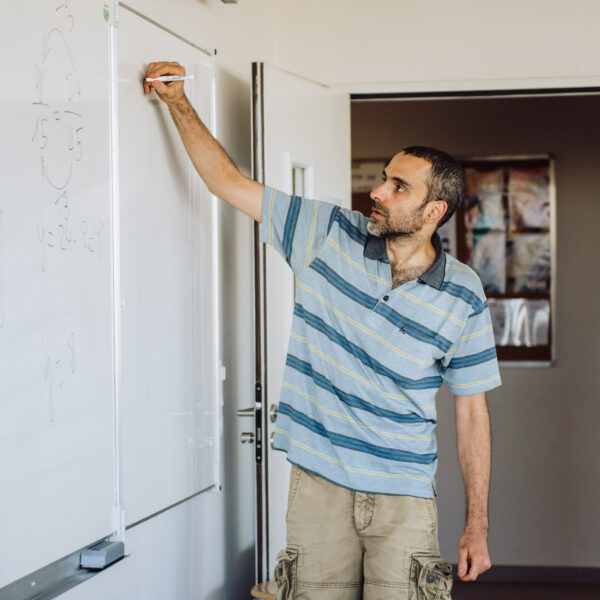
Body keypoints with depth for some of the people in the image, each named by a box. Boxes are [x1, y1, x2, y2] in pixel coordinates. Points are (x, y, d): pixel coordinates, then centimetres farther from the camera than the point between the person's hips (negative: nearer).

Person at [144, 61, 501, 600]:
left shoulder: (463, 298, -3)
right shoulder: (330, 235, 0)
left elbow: (472, 412, 2)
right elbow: (231, 184, 6)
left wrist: (477, 526, 1)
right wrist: (179, 105, 0)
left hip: (404, 497, -1)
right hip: (318, 483, 1)